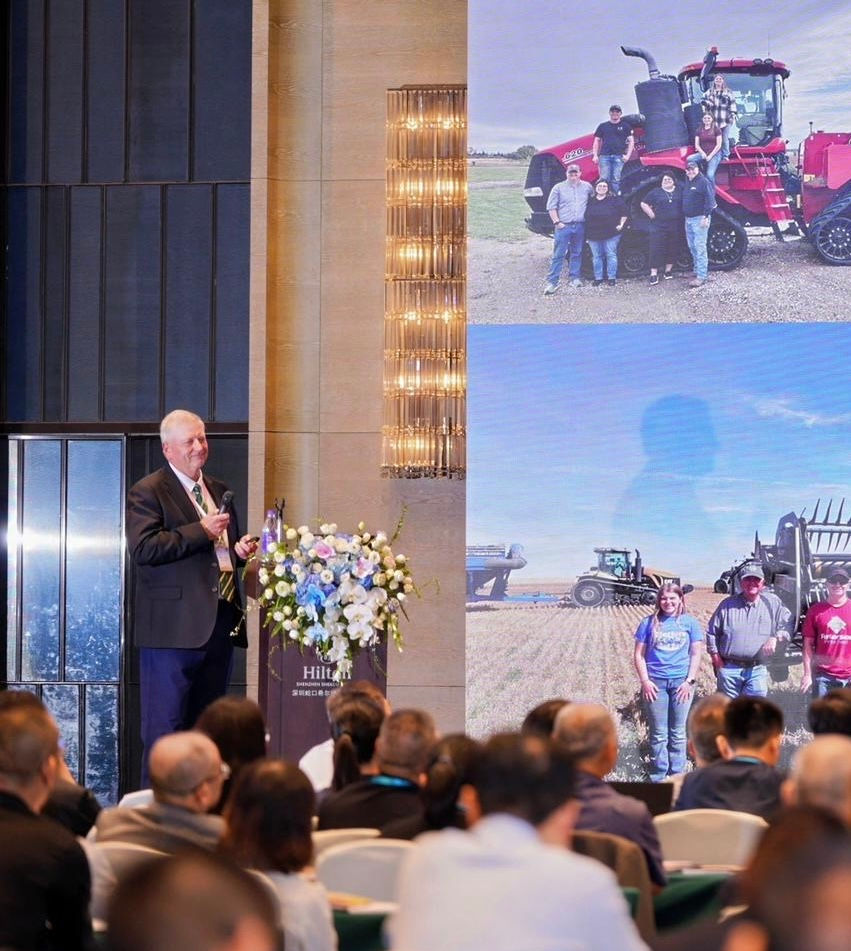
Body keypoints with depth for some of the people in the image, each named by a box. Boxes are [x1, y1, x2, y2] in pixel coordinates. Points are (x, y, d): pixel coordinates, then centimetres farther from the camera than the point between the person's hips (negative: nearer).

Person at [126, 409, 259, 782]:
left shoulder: (219, 491, 19)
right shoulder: (148, 492, -4)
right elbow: (143, 548, -18)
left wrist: (240, 549, 8)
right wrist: (201, 531, -18)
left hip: (221, 621, 8)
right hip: (175, 624, -8)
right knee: (166, 726, -6)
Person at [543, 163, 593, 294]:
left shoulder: (586, 187, 10)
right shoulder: (559, 188, 4)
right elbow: (551, 207, 2)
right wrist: (557, 222, -8)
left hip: (580, 226, 3)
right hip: (563, 226, -3)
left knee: (577, 253, 9)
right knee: (558, 255, -7)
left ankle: (574, 278, 19)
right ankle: (552, 282, -9)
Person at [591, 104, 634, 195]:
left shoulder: (625, 126, 13)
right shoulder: (603, 126, 16)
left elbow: (631, 141, 11)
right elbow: (597, 141, 17)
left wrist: (628, 155, -1)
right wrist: (595, 155, 5)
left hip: (619, 157, -1)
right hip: (604, 156, 1)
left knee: (616, 180, -7)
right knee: (604, 180, -7)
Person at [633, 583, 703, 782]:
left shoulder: (689, 622, 4)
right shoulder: (649, 623, 4)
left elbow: (696, 654, 4)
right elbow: (639, 654, 4)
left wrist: (690, 681, -5)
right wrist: (645, 681, -5)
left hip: (681, 682, 0)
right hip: (656, 683, 0)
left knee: (678, 733, 6)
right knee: (658, 735, 3)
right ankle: (658, 778, 8)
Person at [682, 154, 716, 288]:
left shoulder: (703, 182, -11)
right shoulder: (687, 183, 16)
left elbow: (710, 200, -17)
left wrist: (706, 216, -23)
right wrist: (684, 216, 18)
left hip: (700, 219, -9)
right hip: (688, 219, 9)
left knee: (700, 247, -12)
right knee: (692, 247, 14)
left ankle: (701, 277, -15)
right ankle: (698, 271, 25)